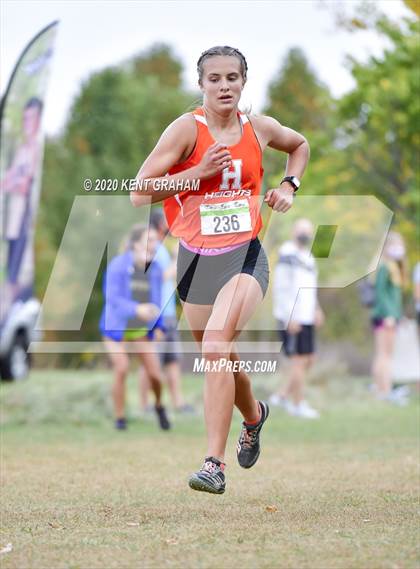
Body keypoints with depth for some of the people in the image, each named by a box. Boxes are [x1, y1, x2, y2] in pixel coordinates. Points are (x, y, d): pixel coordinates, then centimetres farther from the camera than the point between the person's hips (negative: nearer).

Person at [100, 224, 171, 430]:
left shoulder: (154, 269, -5)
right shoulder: (117, 265, -18)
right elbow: (112, 298, -25)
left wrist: (158, 326, 0)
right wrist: (137, 309, -39)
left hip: (141, 330, 3)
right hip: (115, 327, -3)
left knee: (155, 374, -4)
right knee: (121, 369, -21)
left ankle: (159, 406, 29)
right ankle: (120, 419, -3)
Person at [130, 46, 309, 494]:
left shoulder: (259, 129, 3)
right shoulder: (187, 129, -8)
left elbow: (300, 145, 27)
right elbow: (139, 193, -13)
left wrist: (288, 185, 10)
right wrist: (199, 172, -20)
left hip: (244, 256, -1)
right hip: (196, 258, 1)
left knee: (216, 347, -23)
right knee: (220, 360, 16)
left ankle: (214, 464, -23)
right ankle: (254, 416, 50)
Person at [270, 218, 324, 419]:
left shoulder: (307, 257, 16)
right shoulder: (288, 255, -13)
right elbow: (281, 288, -17)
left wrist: (316, 309, 14)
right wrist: (290, 317, -21)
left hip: (305, 318, 9)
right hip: (291, 319, -9)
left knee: (309, 360, 11)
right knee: (299, 360, -4)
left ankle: (283, 396, 19)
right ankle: (298, 404, 7)